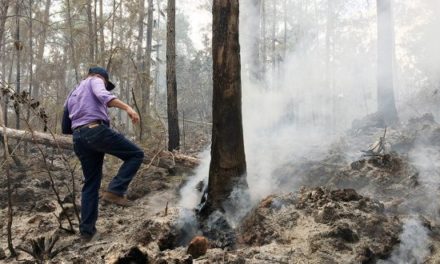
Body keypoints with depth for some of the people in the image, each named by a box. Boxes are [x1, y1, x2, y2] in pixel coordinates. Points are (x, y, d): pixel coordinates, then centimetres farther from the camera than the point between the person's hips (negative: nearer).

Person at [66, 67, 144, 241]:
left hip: (78, 137, 8)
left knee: (91, 183, 14)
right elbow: (103, 95, -13)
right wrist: (127, 107, -24)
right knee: (136, 154, 0)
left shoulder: (72, 95, 35)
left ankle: (87, 229, 12)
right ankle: (115, 191, -14)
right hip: (96, 130, -8)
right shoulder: (94, 81, 13)